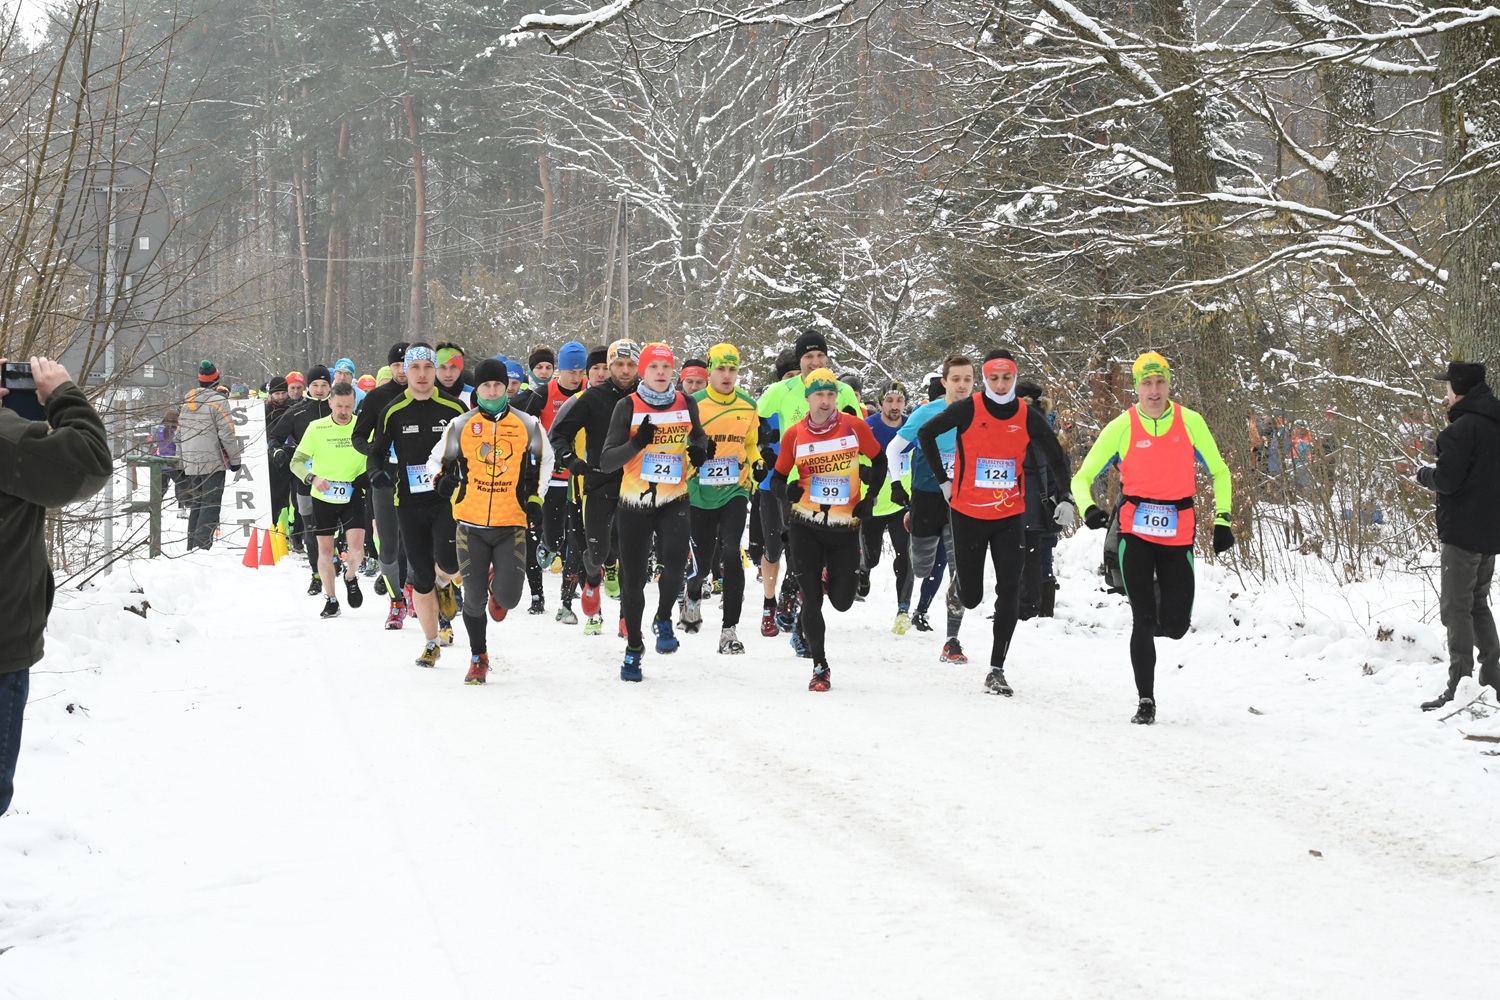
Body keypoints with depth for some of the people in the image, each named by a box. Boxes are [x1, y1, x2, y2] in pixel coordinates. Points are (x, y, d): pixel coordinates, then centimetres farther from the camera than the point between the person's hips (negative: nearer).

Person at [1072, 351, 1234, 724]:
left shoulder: (1191, 422, 0)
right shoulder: (1121, 428, -3)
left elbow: (1219, 472, 12)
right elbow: (1082, 478, 1)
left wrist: (1222, 520, 6)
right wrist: (1088, 508, -19)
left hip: (1178, 536, 1)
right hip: (1135, 534, -1)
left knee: (1175, 626, 0)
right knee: (1143, 620, -6)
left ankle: (1160, 609, 37)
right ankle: (1146, 701, 5)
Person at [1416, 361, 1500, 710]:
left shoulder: (1462, 428, -17)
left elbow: (1446, 480, -20)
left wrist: (1425, 473, 1)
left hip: (1462, 532, -9)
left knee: (1456, 607, -6)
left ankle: (1459, 688, -10)